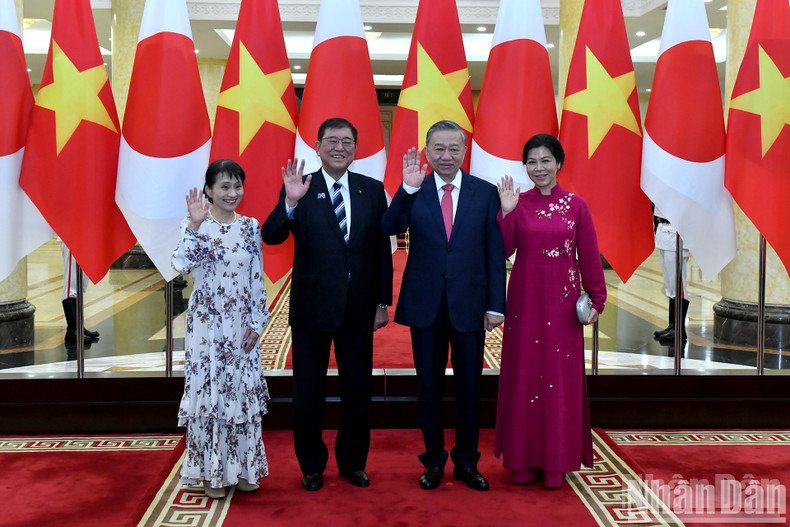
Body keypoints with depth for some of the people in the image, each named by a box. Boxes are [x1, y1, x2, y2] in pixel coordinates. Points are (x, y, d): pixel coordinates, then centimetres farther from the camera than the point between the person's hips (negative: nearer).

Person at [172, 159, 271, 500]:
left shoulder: (250, 227, 5)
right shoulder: (196, 226, -4)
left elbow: (257, 278, 6)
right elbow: (181, 265, -21)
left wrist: (257, 322, 2)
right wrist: (195, 224, -28)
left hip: (241, 325, 3)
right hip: (207, 323, -3)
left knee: (244, 391, 8)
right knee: (209, 391, 3)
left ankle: (243, 467, 22)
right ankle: (212, 471, 17)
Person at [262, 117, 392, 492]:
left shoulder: (372, 190, 4)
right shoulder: (298, 190, -3)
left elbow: (382, 250, 4)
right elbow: (271, 237, -14)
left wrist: (383, 302, 2)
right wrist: (290, 202, -30)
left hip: (359, 307, 2)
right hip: (312, 306, -2)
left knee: (358, 390, 13)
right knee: (308, 391, 11)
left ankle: (353, 463, 32)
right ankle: (312, 466, 30)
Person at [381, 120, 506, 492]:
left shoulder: (486, 193, 1)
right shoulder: (413, 191, 1)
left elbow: (495, 253, 0)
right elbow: (390, 228, -16)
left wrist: (496, 304, -5)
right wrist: (408, 189, -28)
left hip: (470, 303, 0)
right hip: (425, 303, 0)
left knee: (469, 385, 9)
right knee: (429, 384, 10)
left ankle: (466, 462, 26)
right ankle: (434, 460, 27)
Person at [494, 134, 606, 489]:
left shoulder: (575, 206, 2)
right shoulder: (517, 203, 3)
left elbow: (589, 257, 4)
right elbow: (503, 251, -6)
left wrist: (597, 299, 2)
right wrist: (506, 212, -15)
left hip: (562, 303, 0)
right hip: (525, 300, 1)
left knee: (561, 378, 4)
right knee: (524, 375, 6)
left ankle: (557, 460, 17)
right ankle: (524, 459, 18)